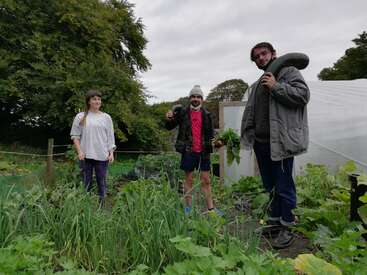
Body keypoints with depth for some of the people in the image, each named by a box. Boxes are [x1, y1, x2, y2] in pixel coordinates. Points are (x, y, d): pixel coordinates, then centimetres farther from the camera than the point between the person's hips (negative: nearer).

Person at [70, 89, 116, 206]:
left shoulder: (106, 117, 8)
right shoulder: (80, 117, 5)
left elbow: (110, 137, 7)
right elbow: (75, 136, 5)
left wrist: (111, 152, -1)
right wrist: (79, 151, -6)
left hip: (102, 155, 1)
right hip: (86, 155, 0)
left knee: (101, 182, 5)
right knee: (86, 183, 6)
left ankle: (101, 205, 14)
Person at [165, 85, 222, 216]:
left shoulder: (206, 114, 8)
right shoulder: (182, 112, 2)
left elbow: (211, 133, 12)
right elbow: (169, 127, 7)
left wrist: (215, 141, -9)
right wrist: (168, 119, -15)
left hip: (203, 151, 2)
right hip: (188, 151, -2)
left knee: (206, 180, 6)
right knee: (188, 179, 6)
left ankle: (211, 208, 12)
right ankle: (188, 207, 14)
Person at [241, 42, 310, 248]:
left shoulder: (289, 72, 1)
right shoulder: (257, 85, 22)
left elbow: (303, 95, -15)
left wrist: (276, 87, -15)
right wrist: (249, 134, 10)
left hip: (280, 142, -7)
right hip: (261, 142, 8)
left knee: (284, 186, -2)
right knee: (270, 185, 16)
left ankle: (287, 227, 12)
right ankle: (274, 220, 31)